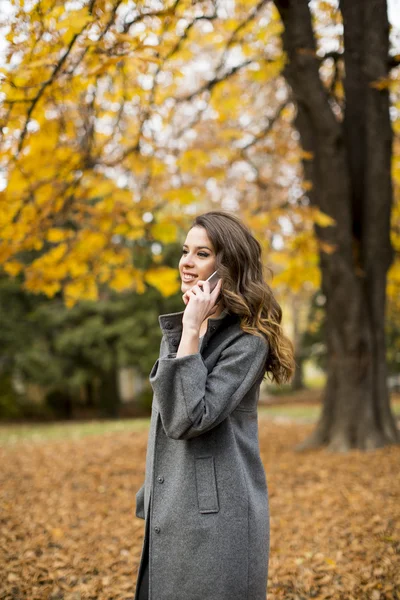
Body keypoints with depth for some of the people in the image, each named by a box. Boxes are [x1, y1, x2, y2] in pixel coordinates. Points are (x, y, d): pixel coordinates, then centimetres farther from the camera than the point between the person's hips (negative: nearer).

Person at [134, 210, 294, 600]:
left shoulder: (247, 340, -13)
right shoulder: (175, 329, 11)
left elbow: (189, 420, -23)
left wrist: (192, 332, -22)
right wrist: (150, 502, 19)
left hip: (216, 517, -8)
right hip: (167, 515, 8)